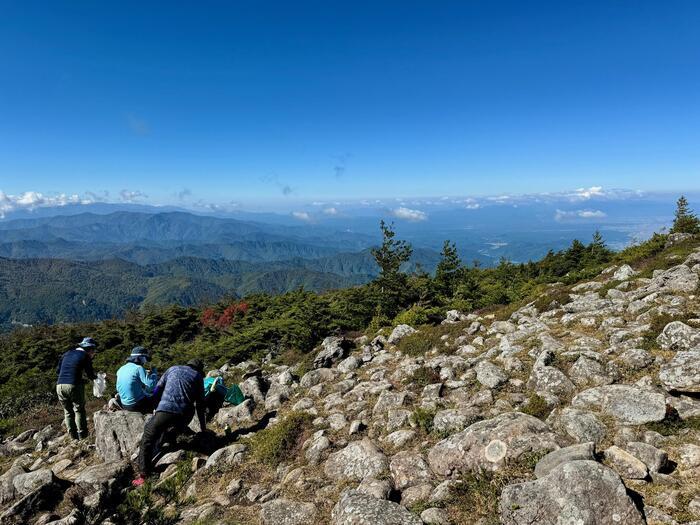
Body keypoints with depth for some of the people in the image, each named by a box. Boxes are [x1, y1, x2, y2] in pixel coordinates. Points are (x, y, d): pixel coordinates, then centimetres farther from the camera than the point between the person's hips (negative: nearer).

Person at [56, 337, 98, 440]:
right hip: (74, 386, -5)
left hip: (60, 386, 5)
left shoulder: (67, 354, 17)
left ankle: (73, 435, 19)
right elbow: (91, 375, 0)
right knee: (79, 410, 10)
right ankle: (82, 435, 12)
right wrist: (95, 376, 22)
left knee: (68, 411, 17)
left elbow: (57, 370, 22)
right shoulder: (85, 356, -1)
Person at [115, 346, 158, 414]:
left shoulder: (120, 370, 7)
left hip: (124, 405, 7)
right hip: (137, 405, -7)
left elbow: (118, 389, 18)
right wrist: (154, 372, -6)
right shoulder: (139, 368, -15)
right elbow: (151, 386, -22)